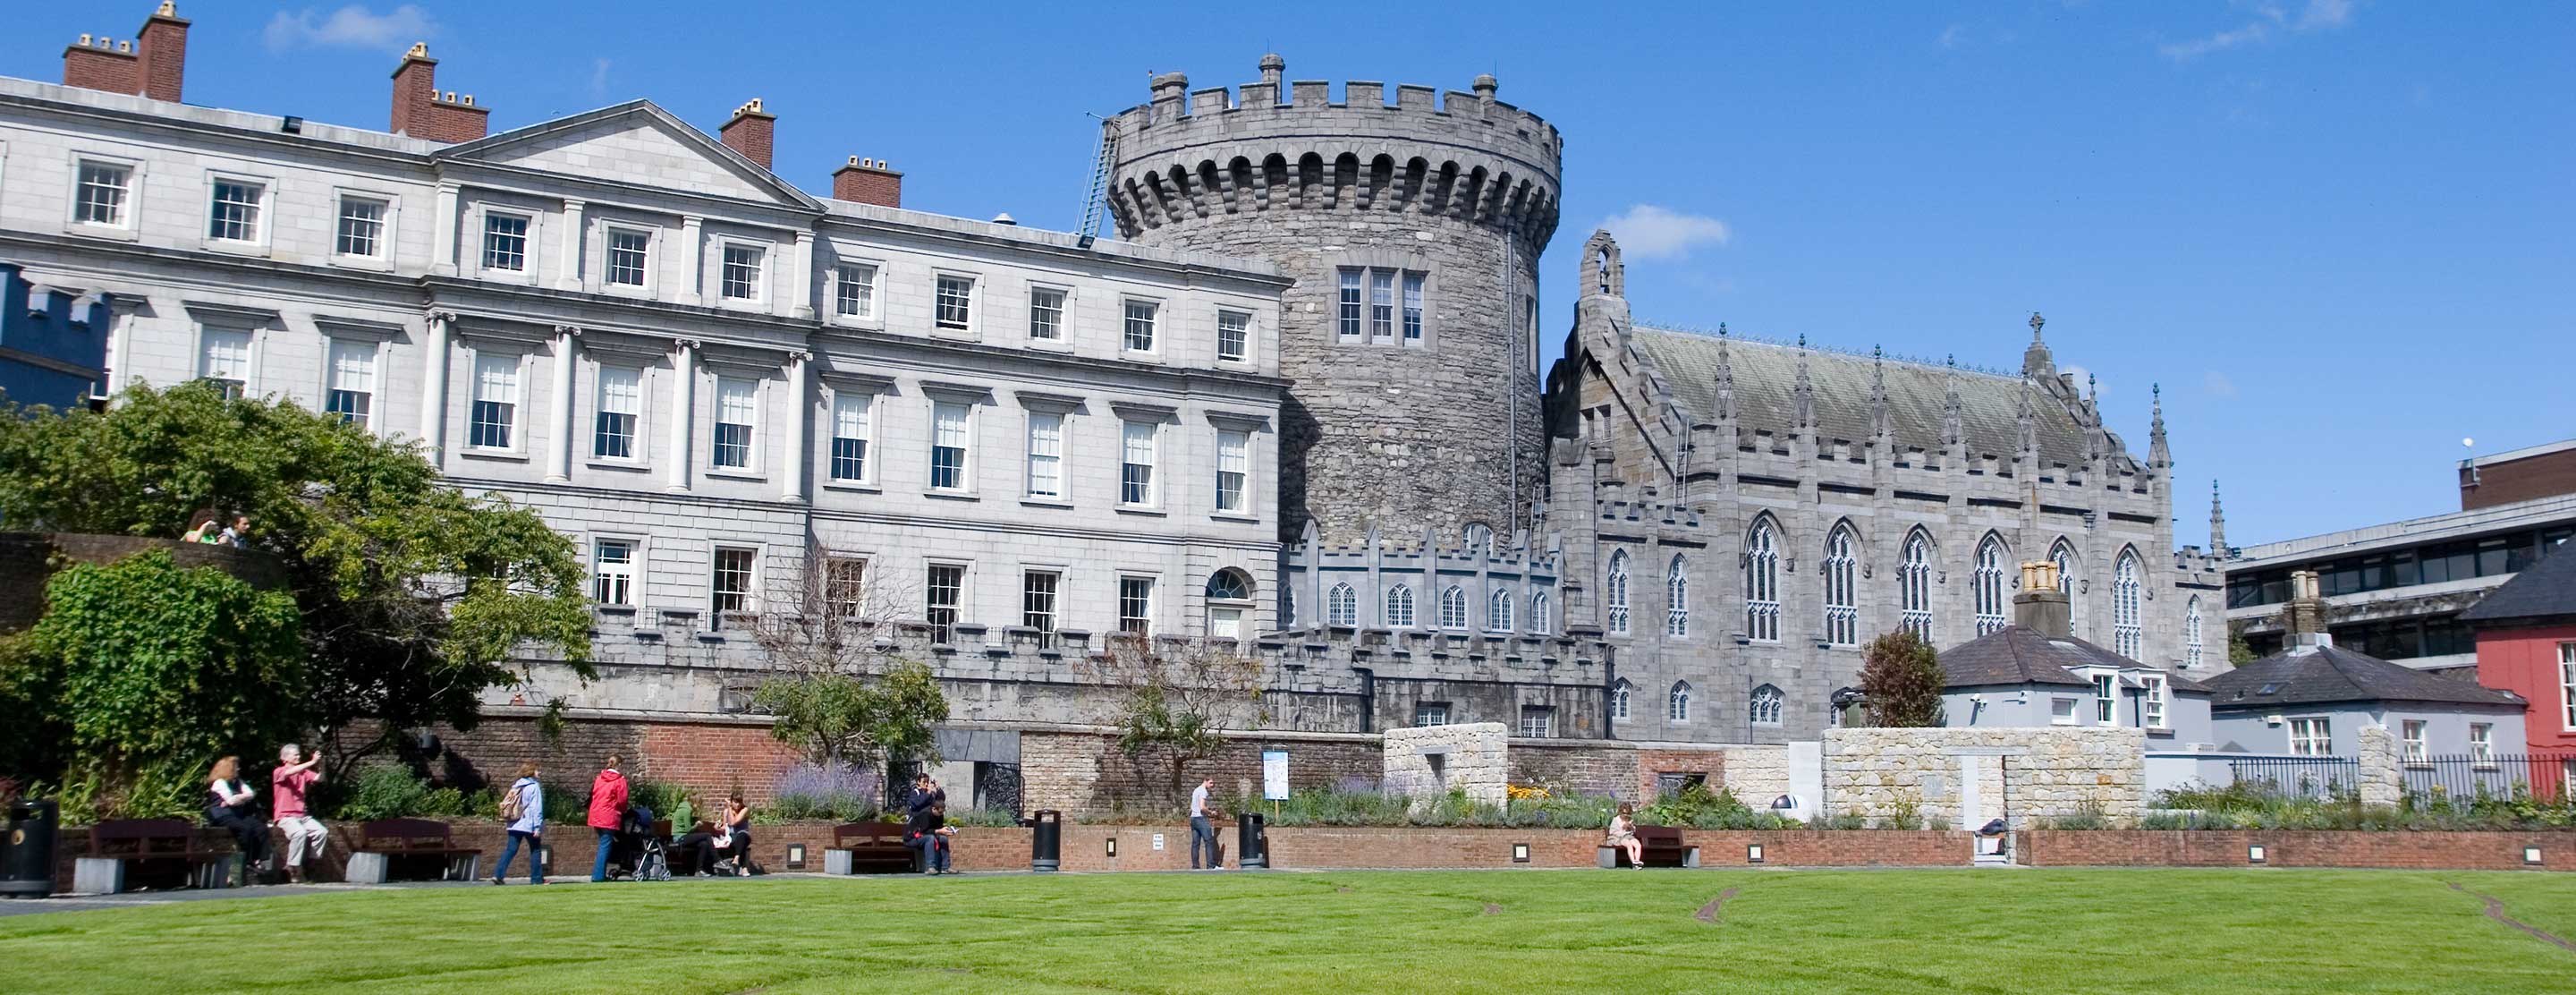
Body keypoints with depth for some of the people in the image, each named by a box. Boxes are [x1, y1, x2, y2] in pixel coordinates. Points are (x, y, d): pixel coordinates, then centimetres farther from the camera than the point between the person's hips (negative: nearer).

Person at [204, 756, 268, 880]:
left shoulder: (237, 782, 21)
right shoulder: (219, 783, -2)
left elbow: (251, 794, 6)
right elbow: (231, 800, -16)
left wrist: (237, 798, -6)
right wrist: (243, 798, 1)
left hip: (238, 814, 7)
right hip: (222, 817, -7)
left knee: (262, 828, -16)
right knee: (246, 828, -33)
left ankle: (261, 861, -20)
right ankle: (248, 864, -27)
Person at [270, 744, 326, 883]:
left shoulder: (304, 772, 14)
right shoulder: (279, 772, -2)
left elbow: (319, 778, 0)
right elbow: (290, 772, -25)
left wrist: (321, 765, -19)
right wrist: (312, 762, -31)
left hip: (302, 815, 6)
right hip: (285, 816, -6)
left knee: (322, 832, -16)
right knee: (300, 832, -33)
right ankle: (293, 868, -21)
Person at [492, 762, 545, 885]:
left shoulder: (516, 785, 12)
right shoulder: (534, 787, -9)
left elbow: (507, 804, 17)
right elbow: (537, 808, -14)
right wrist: (538, 827, -15)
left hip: (514, 824, 6)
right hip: (529, 825, -6)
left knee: (511, 849, 4)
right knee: (535, 850, 6)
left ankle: (498, 874, -11)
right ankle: (537, 878, 9)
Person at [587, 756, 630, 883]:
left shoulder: (599, 778, 10)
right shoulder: (620, 780, -7)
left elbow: (593, 795, 11)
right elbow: (622, 800, -9)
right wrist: (623, 811, 10)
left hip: (596, 816, 6)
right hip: (610, 817, -6)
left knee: (603, 845, 18)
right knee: (605, 847, -4)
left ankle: (598, 875, 18)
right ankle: (598, 876, -8)